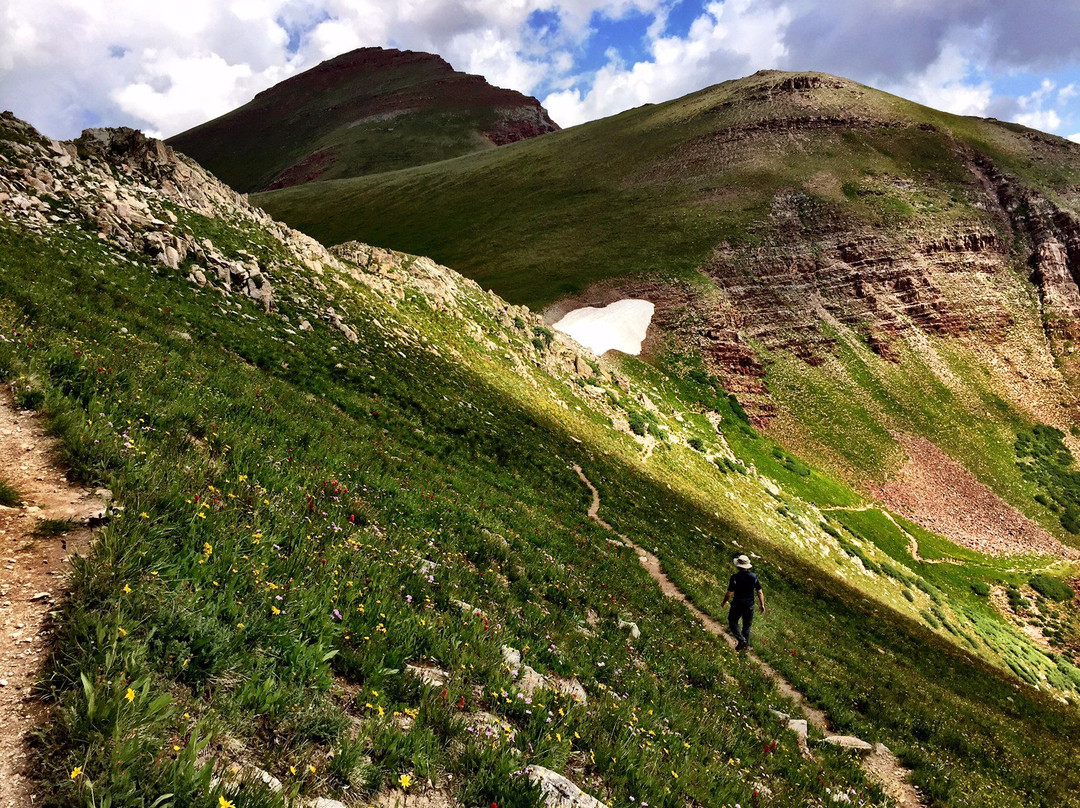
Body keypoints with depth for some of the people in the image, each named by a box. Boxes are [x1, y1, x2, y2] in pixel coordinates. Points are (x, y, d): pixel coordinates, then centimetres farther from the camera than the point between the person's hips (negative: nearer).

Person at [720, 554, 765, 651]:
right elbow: (760, 592, -4)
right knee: (747, 625, 19)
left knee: (732, 622, 14)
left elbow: (729, 593, -14)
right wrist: (762, 605, 8)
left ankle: (741, 640, -2)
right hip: (750, 605, 4)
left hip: (737, 605, -4)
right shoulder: (754, 576, -9)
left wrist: (724, 602, 2)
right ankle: (746, 644, 30)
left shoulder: (735, 577, -20)